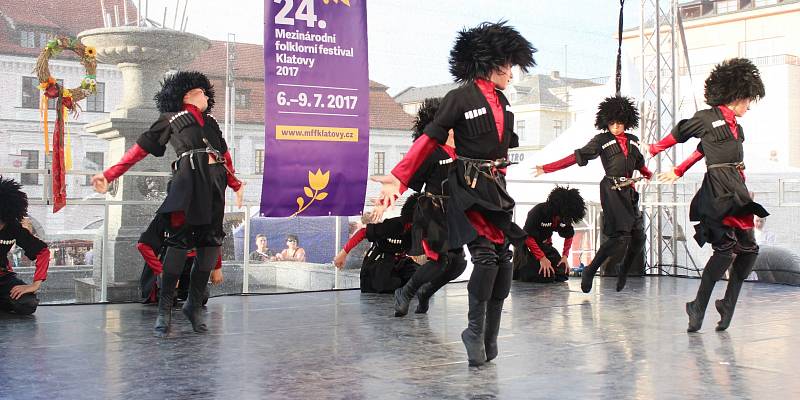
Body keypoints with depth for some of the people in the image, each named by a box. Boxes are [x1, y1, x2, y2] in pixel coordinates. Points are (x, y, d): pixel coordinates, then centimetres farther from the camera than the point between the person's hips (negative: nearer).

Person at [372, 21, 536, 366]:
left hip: (496, 189, 7)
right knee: (486, 254, -17)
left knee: (503, 259, 3)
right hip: (469, 188, -7)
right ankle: (475, 331, 0)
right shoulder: (460, 98, -9)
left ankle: (489, 338, 12)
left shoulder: (502, 102, 12)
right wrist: (398, 178, -20)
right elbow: (429, 140, -12)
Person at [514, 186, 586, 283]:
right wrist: (541, 258, -31)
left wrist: (565, 256, -6)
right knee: (543, 276, -24)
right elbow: (528, 236, -27)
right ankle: (517, 271, 7)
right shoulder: (539, 211, -27)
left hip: (545, 245, 7)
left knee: (563, 274, -4)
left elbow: (569, 236, 9)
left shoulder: (566, 217, -8)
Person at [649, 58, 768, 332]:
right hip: (718, 188, -8)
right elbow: (678, 134, 12)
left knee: (749, 248, 4)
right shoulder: (706, 118, -3)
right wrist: (654, 149, 27)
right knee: (726, 246, -18)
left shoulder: (735, 127, 19)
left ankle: (728, 304, 13)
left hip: (737, 188, 8)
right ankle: (698, 307, -11)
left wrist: (678, 172, 34)